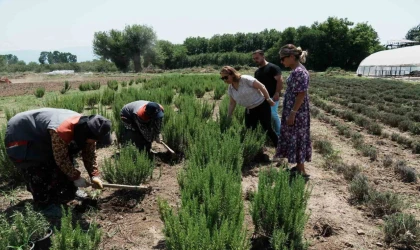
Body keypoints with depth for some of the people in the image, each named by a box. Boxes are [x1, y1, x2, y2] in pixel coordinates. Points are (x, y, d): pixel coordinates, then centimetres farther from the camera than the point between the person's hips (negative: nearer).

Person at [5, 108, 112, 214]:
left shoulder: (86, 127, -16)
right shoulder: (61, 131, -43)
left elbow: (90, 153, -5)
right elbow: (61, 159, -30)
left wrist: (94, 175, -11)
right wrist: (76, 177, -19)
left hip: (42, 137, 8)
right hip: (20, 134, -8)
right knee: (38, 173, -12)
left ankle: (67, 192, 27)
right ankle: (44, 204, 4)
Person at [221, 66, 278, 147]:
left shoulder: (246, 79, -23)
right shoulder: (230, 89, -2)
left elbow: (262, 87, -17)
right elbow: (232, 104, 8)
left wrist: (269, 99, -13)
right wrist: (228, 118, 8)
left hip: (262, 106, -6)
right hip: (249, 110, 6)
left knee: (267, 129, -3)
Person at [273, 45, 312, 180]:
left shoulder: (300, 71, -19)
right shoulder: (295, 70, 11)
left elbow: (302, 94, -22)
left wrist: (292, 113, -22)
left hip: (297, 113, -10)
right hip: (292, 111, 10)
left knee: (296, 140, -1)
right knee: (293, 139, 16)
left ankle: (302, 172, 10)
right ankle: (298, 166, 29)